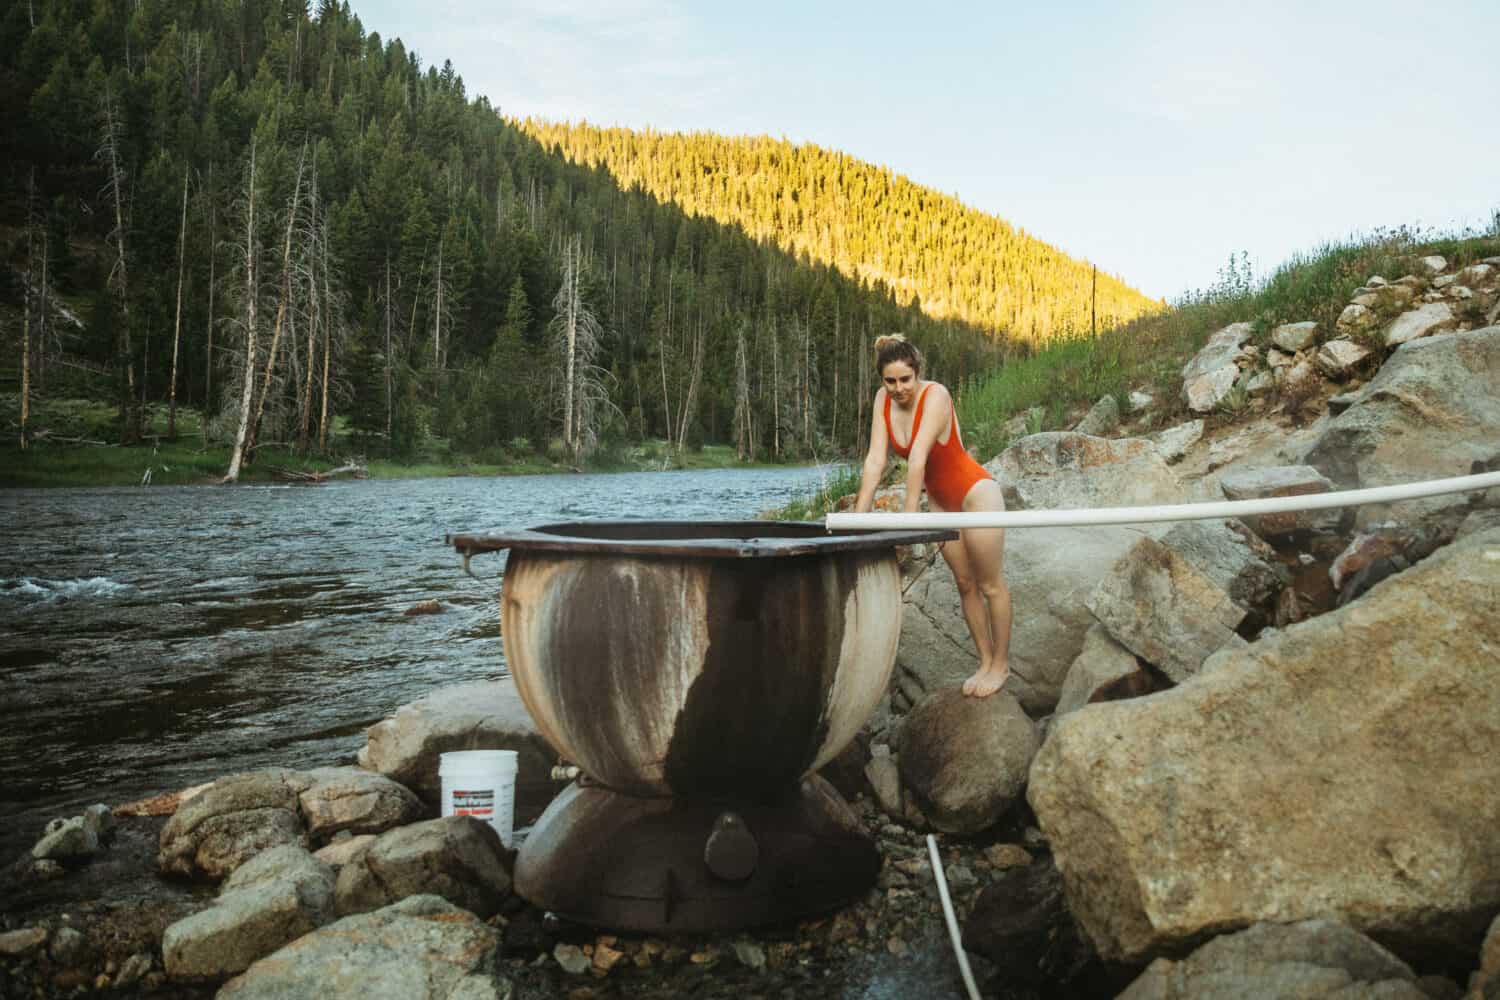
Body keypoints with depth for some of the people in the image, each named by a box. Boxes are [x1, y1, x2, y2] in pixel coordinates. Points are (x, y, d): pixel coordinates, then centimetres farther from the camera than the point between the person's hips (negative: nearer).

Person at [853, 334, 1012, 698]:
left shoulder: (935, 395, -27)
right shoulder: (883, 399, -9)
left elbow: (918, 457, -35)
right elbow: (875, 460, -14)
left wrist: (908, 515, -40)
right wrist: (859, 514, -21)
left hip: (975, 493, -7)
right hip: (941, 501, 7)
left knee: (991, 585, 4)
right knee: (965, 584, 14)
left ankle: (1000, 665, 18)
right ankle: (985, 662, 26)